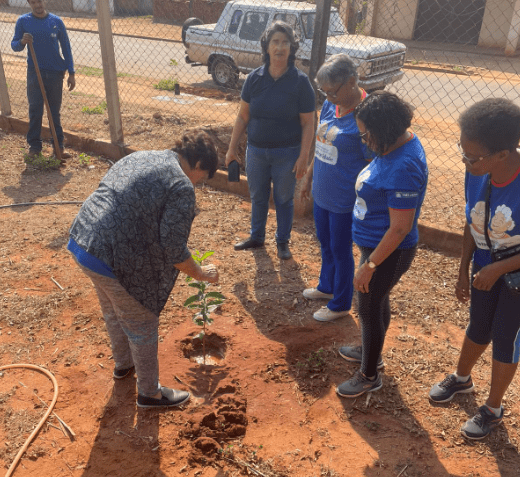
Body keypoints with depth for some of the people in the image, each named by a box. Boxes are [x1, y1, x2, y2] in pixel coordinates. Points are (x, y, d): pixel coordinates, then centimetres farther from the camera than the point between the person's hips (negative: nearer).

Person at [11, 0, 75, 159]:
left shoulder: (56, 21, 2)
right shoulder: (23, 21, 1)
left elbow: (66, 47, 6)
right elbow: (14, 45, 4)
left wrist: (71, 73, 1)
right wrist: (22, 41, -20)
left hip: (56, 72, 0)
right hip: (34, 72, 0)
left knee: (55, 110, 6)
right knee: (35, 110, 1)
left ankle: (59, 146, 9)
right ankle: (34, 145, 10)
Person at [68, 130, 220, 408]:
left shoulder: (139, 157, 13)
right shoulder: (181, 187, -15)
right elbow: (174, 248, -17)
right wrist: (202, 274, 0)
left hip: (81, 242, 9)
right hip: (116, 262, -9)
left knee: (113, 312, 31)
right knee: (142, 326, 13)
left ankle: (123, 364, 55)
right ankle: (149, 393, 33)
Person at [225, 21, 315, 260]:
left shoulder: (300, 81, -11)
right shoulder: (254, 78, -4)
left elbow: (308, 123, -10)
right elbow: (243, 116, 2)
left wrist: (303, 157, -15)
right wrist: (232, 148, 1)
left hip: (287, 153, -3)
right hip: (256, 150, 3)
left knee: (284, 199, 12)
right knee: (258, 196, 17)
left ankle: (283, 242, 31)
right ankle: (256, 237, 37)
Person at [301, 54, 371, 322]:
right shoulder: (330, 104, 0)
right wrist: (309, 177, 18)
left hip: (344, 200, -7)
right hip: (322, 193, 8)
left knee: (340, 251, 9)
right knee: (325, 244, 24)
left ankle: (340, 305, 30)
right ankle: (326, 287, 48)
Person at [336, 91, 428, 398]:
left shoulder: (403, 168, -32)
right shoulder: (401, 141, -1)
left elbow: (400, 228, -28)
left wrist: (370, 265, -22)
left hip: (387, 252, -9)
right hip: (375, 244, 9)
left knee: (369, 309, 8)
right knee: (377, 301, 26)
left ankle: (370, 376, 30)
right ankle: (371, 352, 50)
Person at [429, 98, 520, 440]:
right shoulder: (477, 174, -17)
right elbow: (472, 225, -2)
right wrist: (464, 271, 2)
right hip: (485, 269, 4)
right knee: (479, 329, 24)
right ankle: (461, 378, 51)